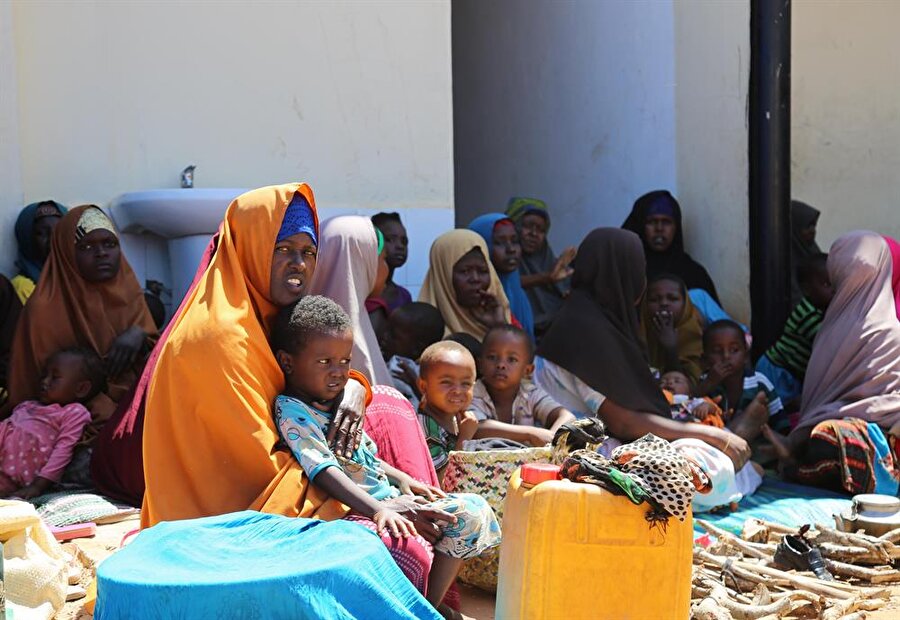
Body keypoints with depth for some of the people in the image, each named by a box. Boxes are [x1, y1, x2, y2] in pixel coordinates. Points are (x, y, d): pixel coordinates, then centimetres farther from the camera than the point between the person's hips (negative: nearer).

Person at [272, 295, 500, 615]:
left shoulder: (340, 402, 14)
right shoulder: (292, 411, -15)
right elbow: (324, 470, -28)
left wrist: (401, 478, 12)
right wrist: (377, 510, -38)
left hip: (387, 499, 9)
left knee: (473, 510, -1)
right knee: (410, 545, -37)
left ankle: (431, 604, -2)